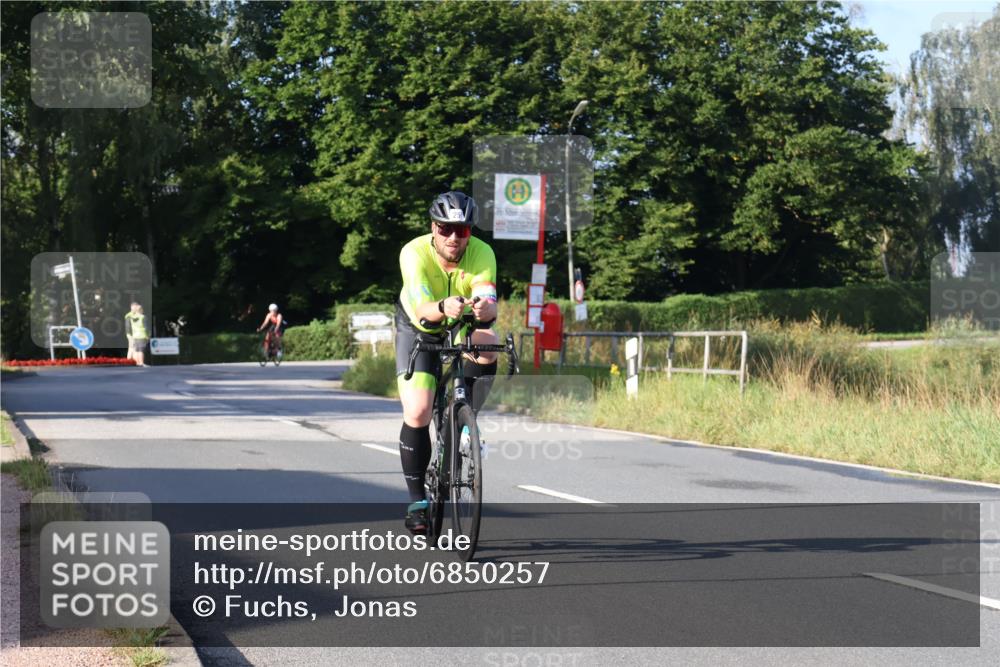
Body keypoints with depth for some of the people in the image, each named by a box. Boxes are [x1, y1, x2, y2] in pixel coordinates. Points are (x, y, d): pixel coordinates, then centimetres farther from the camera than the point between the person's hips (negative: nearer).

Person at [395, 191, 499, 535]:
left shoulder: (482, 254, -26)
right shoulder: (414, 253, -29)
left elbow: (489, 305, -39)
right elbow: (422, 309, -42)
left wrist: (485, 309, -63)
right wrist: (442, 308, -64)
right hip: (418, 329, -2)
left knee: (488, 345, -34)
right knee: (417, 414, -15)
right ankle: (417, 501, 2)